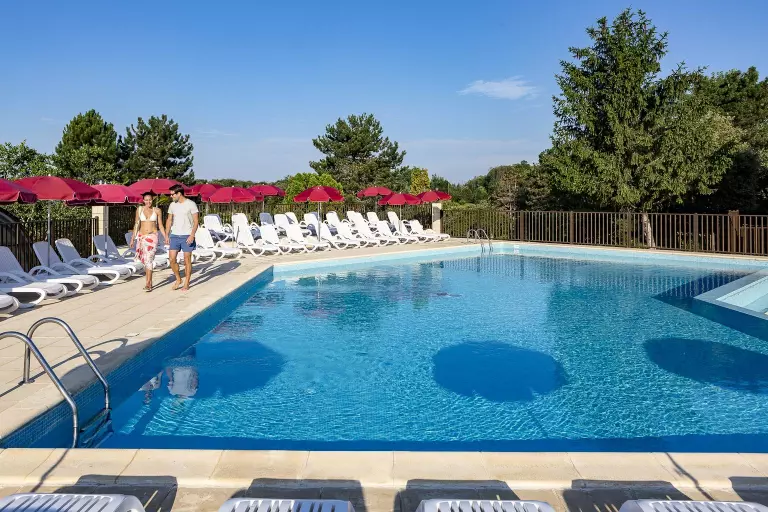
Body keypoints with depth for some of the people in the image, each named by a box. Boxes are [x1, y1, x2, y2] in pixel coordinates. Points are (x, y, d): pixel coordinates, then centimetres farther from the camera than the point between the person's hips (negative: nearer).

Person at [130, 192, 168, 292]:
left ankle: (148, 283, -12)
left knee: (149, 259, -12)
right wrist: (133, 238, 7)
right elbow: (136, 224, 9)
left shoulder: (157, 211, 2)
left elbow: (160, 225, 6)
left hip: (152, 237, -3)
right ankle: (149, 282, 20)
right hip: (142, 237, 3)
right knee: (145, 260, 8)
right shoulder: (139, 210, 5)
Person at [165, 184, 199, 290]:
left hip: (187, 236, -5)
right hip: (174, 236, 5)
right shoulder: (172, 205, 9)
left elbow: (196, 221, -8)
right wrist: (167, 235, 7)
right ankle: (178, 279, 19)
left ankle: (186, 283, 11)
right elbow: (169, 221, 14)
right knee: (172, 259, 0)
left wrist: (192, 235, -17)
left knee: (187, 260, 1)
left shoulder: (191, 204, -6)